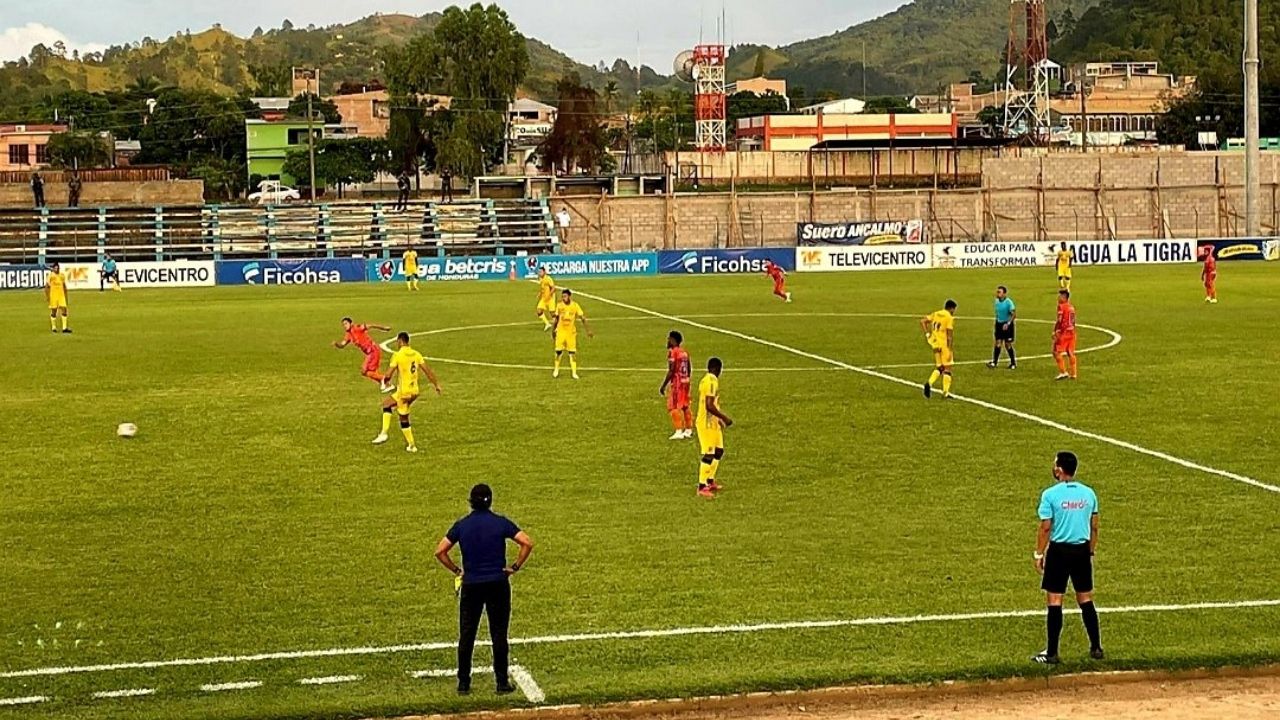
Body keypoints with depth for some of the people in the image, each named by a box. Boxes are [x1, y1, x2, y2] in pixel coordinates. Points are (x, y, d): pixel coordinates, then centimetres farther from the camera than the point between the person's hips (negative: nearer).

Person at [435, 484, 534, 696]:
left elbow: (440, 552, -3)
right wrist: (515, 567, -3)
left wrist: (456, 570, 6)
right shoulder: (501, 523, -4)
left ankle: (463, 684, 10)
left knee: (466, 635, 8)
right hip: (498, 584, -1)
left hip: (470, 585, 1)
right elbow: (527, 543, -12)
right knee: (499, 635, 4)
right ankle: (502, 683, 5)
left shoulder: (461, 526, 0)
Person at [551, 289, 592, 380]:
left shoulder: (575, 306, -9)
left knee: (572, 352, -2)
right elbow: (556, 319, 10)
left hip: (571, 332, -1)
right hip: (560, 331, 1)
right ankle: (556, 370, 21)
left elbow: (582, 318, -5)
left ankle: (574, 372, 4)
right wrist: (553, 330, 16)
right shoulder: (559, 306, -3)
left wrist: (588, 330, -8)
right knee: (558, 351, 2)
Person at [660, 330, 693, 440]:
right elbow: (689, 370, 15)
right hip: (686, 382, 8)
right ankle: (689, 430, 19)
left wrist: (663, 386, -13)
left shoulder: (672, 352, -13)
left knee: (674, 407, -5)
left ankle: (679, 432, -11)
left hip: (677, 383, -8)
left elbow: (671, 371, -17)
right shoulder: (684, 352, 12)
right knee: (685, 407, 15)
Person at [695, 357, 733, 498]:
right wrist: (724, 417, -18)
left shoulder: (705, 380, 12)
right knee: (709, 454, -8)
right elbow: (709, 406, -25)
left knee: (719, 451, 17)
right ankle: (702, 487, -5)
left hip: (711, 423, 10)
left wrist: (720, 418, 24)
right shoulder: (712, 381, -18)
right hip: (708, 423, -10)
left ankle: (710, 481, 25)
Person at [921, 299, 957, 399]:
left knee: (939, 367, 17)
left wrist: (927, 334, 4)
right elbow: (950, 336, -15)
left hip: (936, 344, 6)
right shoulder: (949, 318, -11)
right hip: (945, 345, -6)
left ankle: (929, 383, -7)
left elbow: (922, 321, 4)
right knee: (947, 368, 5)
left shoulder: (936, 314, 9)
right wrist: (951, 351, -12)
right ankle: (946, 392, 7)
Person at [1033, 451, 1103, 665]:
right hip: (1082, 550, 4)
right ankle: (1096, 648, 16)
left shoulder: (1050, 495, -11)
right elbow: (1094, 527, 8)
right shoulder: (1088, 493, 3)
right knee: (1085, 600, 14)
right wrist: (1091, 551, 19)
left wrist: (1039, 554, -1)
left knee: (1054, 601, 1)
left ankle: (1051, 653, 3)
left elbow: (1045, 528, -10)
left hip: (1059, 550, -4)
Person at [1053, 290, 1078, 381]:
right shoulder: (1071, 307, 13)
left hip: (1063, 332, -8)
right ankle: (1073, 374, 11)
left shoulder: (1061, 306, -11)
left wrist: (1055, 331, -13)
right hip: (1072, 332, 8)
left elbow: (1059, 321, -17)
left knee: (1057, 352, -3)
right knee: (1071, 353, 10)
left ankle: (1063, 372, -9)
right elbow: (1073, 321, 16)